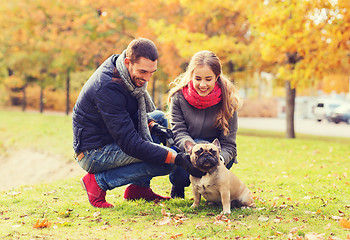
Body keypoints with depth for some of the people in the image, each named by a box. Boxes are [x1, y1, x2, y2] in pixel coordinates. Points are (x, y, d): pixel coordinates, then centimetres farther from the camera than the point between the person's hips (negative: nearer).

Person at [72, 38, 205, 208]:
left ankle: (139, 187, 8)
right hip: (93, 154, -9)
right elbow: (130, 143, -30)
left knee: (160, 117, 11)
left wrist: (151, 125, -5)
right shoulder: (107, 88, -29)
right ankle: (99, 181, -7)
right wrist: (177, 158, -33)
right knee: (166, 162, -19)